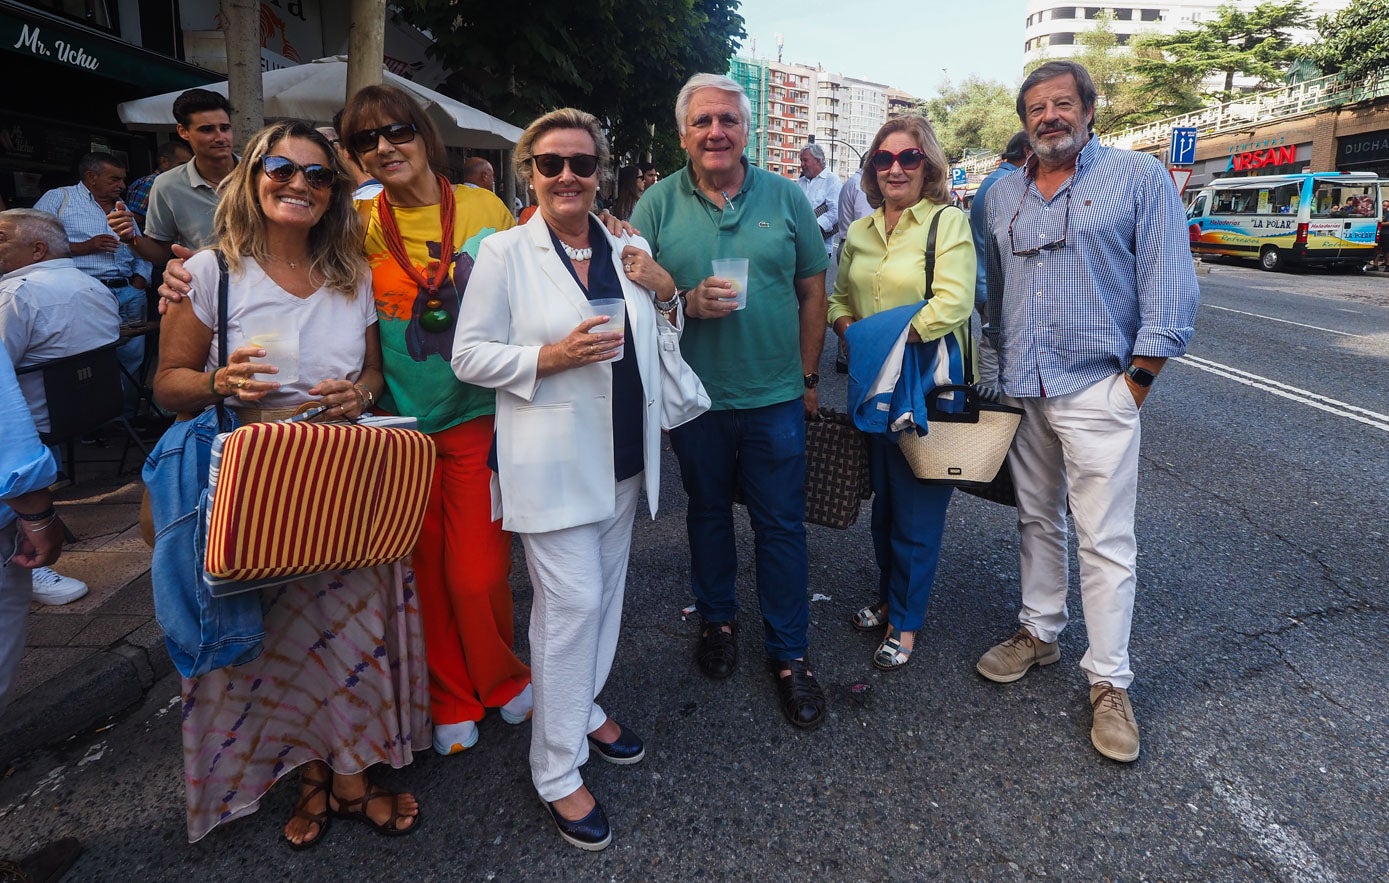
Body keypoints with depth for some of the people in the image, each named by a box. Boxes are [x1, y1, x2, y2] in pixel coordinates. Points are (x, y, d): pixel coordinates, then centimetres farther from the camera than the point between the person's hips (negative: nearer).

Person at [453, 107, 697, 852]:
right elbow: (469, 357, -8)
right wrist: (550, 358, -22)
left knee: (605, 590, 17)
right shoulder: (505, 252, -7)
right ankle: (557, 772, 12)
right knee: (572, 602, -5)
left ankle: (585, 708, 40)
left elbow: (655, 341, 17)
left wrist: (665, 292, -3)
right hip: (552, 459, -6)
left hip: (622, 454, 6)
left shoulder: (628, 248, 7)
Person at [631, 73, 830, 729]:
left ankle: (789, 653, 20)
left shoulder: (785, 197, 2)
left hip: (776, 397, 0)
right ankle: (716, 618, 39)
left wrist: (808, 377, 4)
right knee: (708, 513, 17)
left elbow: (812, 290, 6)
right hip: (696, 398, 1)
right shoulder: (658, 204, -1)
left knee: (782, 525, 6)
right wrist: (686, 303, -21)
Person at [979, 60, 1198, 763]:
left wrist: (1136, 383, -10)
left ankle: (1109, 683, 10)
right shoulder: (1002, 196, 13)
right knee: (1035, 520, 16)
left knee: (1105, 542, -2)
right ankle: (1040, 632, 32)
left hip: (1096, 390, -5)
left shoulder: (1138, 177, -2)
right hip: (1020, 390, 5)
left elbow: (1170, 287, -6)